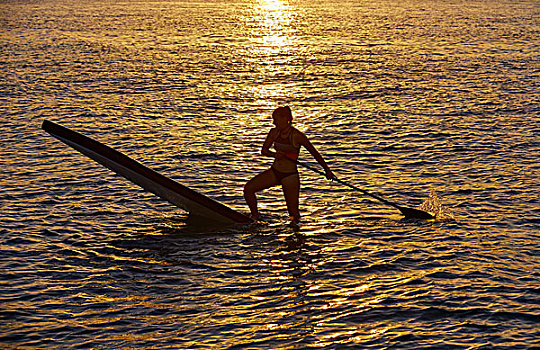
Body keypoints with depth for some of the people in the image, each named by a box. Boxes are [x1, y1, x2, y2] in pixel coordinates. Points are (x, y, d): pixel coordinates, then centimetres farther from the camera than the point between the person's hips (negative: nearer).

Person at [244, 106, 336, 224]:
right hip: (274, 172, 5)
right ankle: (255, 217, 11)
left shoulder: (297, 136, -16)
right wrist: (274, 154, -22)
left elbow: (315, 153, -11)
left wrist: (327, 170, -14)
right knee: (248, 189, -9)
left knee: (294, 213, -4)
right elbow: (264, 150, 0)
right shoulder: (274, 132, -1)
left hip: (290, 176, -5)